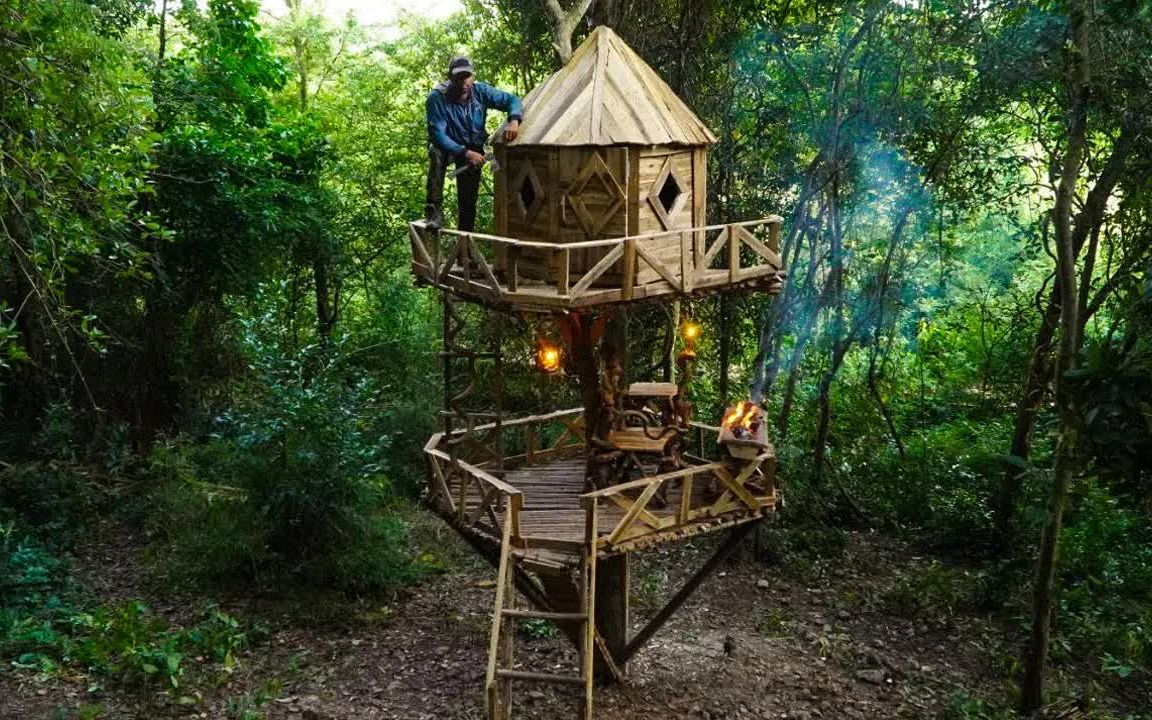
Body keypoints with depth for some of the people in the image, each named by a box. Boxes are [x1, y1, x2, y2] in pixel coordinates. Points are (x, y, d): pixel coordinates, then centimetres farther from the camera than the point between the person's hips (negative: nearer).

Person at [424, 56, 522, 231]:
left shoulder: (481, 91, -17)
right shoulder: (437, 98, -28)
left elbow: (511, 100, -9)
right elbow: (437, 133, -32)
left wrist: (514, 121, -32)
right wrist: (465, 153, -42)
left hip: (473, 148, 3)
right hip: (447, 145, -3)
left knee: (468, 200, 3)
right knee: (437, 154, -39)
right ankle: (434, 210, -33)